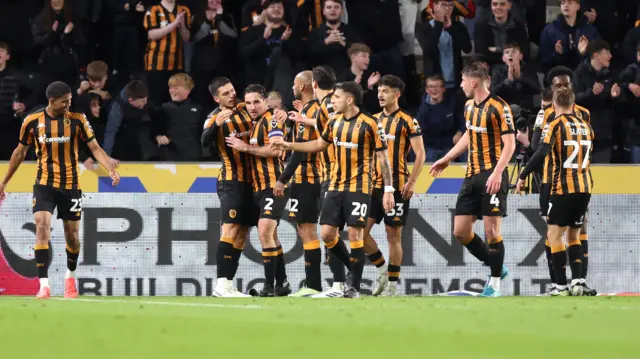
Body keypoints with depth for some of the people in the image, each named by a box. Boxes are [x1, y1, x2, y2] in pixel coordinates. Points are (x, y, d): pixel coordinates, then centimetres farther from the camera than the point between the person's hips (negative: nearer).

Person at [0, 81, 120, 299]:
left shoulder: (77, 120, -6)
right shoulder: (33, 122, -4)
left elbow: (95, 148, -5)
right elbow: (20, 151, 11)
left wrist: (111, 170, -22)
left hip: (71, 185, 1)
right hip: (44, 185, -1)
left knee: (72, 234, 8)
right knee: (42, 225, -19)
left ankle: (70, 275, 37)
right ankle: (44, 284, -21)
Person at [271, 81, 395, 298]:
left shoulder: (369, 124, -11)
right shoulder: (335, 122, 8)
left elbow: (383, 158, -9)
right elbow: (319, 144, 24)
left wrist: (388, 189, -13)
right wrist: (288, 145, 20)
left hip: (359, 188, -7)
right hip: (336, 187, 7)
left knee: (355, 234, -10)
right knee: (327, 233, 2)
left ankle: (355, 287, -2)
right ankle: (353, 269, 22)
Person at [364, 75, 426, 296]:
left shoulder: (407, 121, -5)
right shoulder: (374, 120, 12)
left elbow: (420, 154, -7)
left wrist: (411, 182, -14)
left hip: (397, 186, -6)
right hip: (374, 185, 6)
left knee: (393, 235, -1)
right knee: (362, 231, -1)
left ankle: (392, 283, 6)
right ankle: (384, 270, 15)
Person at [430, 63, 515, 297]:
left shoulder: (498, 108, -13)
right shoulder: (469, 106, 12)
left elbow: (510, 143, -16)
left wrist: (497, 173, -25)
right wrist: (447, 159, 30)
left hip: (492, 177, -8)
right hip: (472, 176, 8)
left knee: (491, 230, -8)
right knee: (461, 232, 4)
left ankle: (495, 282, 5)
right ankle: (496, 267, 20)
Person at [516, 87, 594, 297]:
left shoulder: (556, 125, -7)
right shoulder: (585, 126, 10)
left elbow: (542, 153, -18)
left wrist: (523, 176, -14)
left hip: (563, 188, -6)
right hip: (584, 187, 6)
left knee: (555, 235, 1)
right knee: (574, 236, 16)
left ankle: (561, 286, -6)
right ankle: (577, 281, 2)